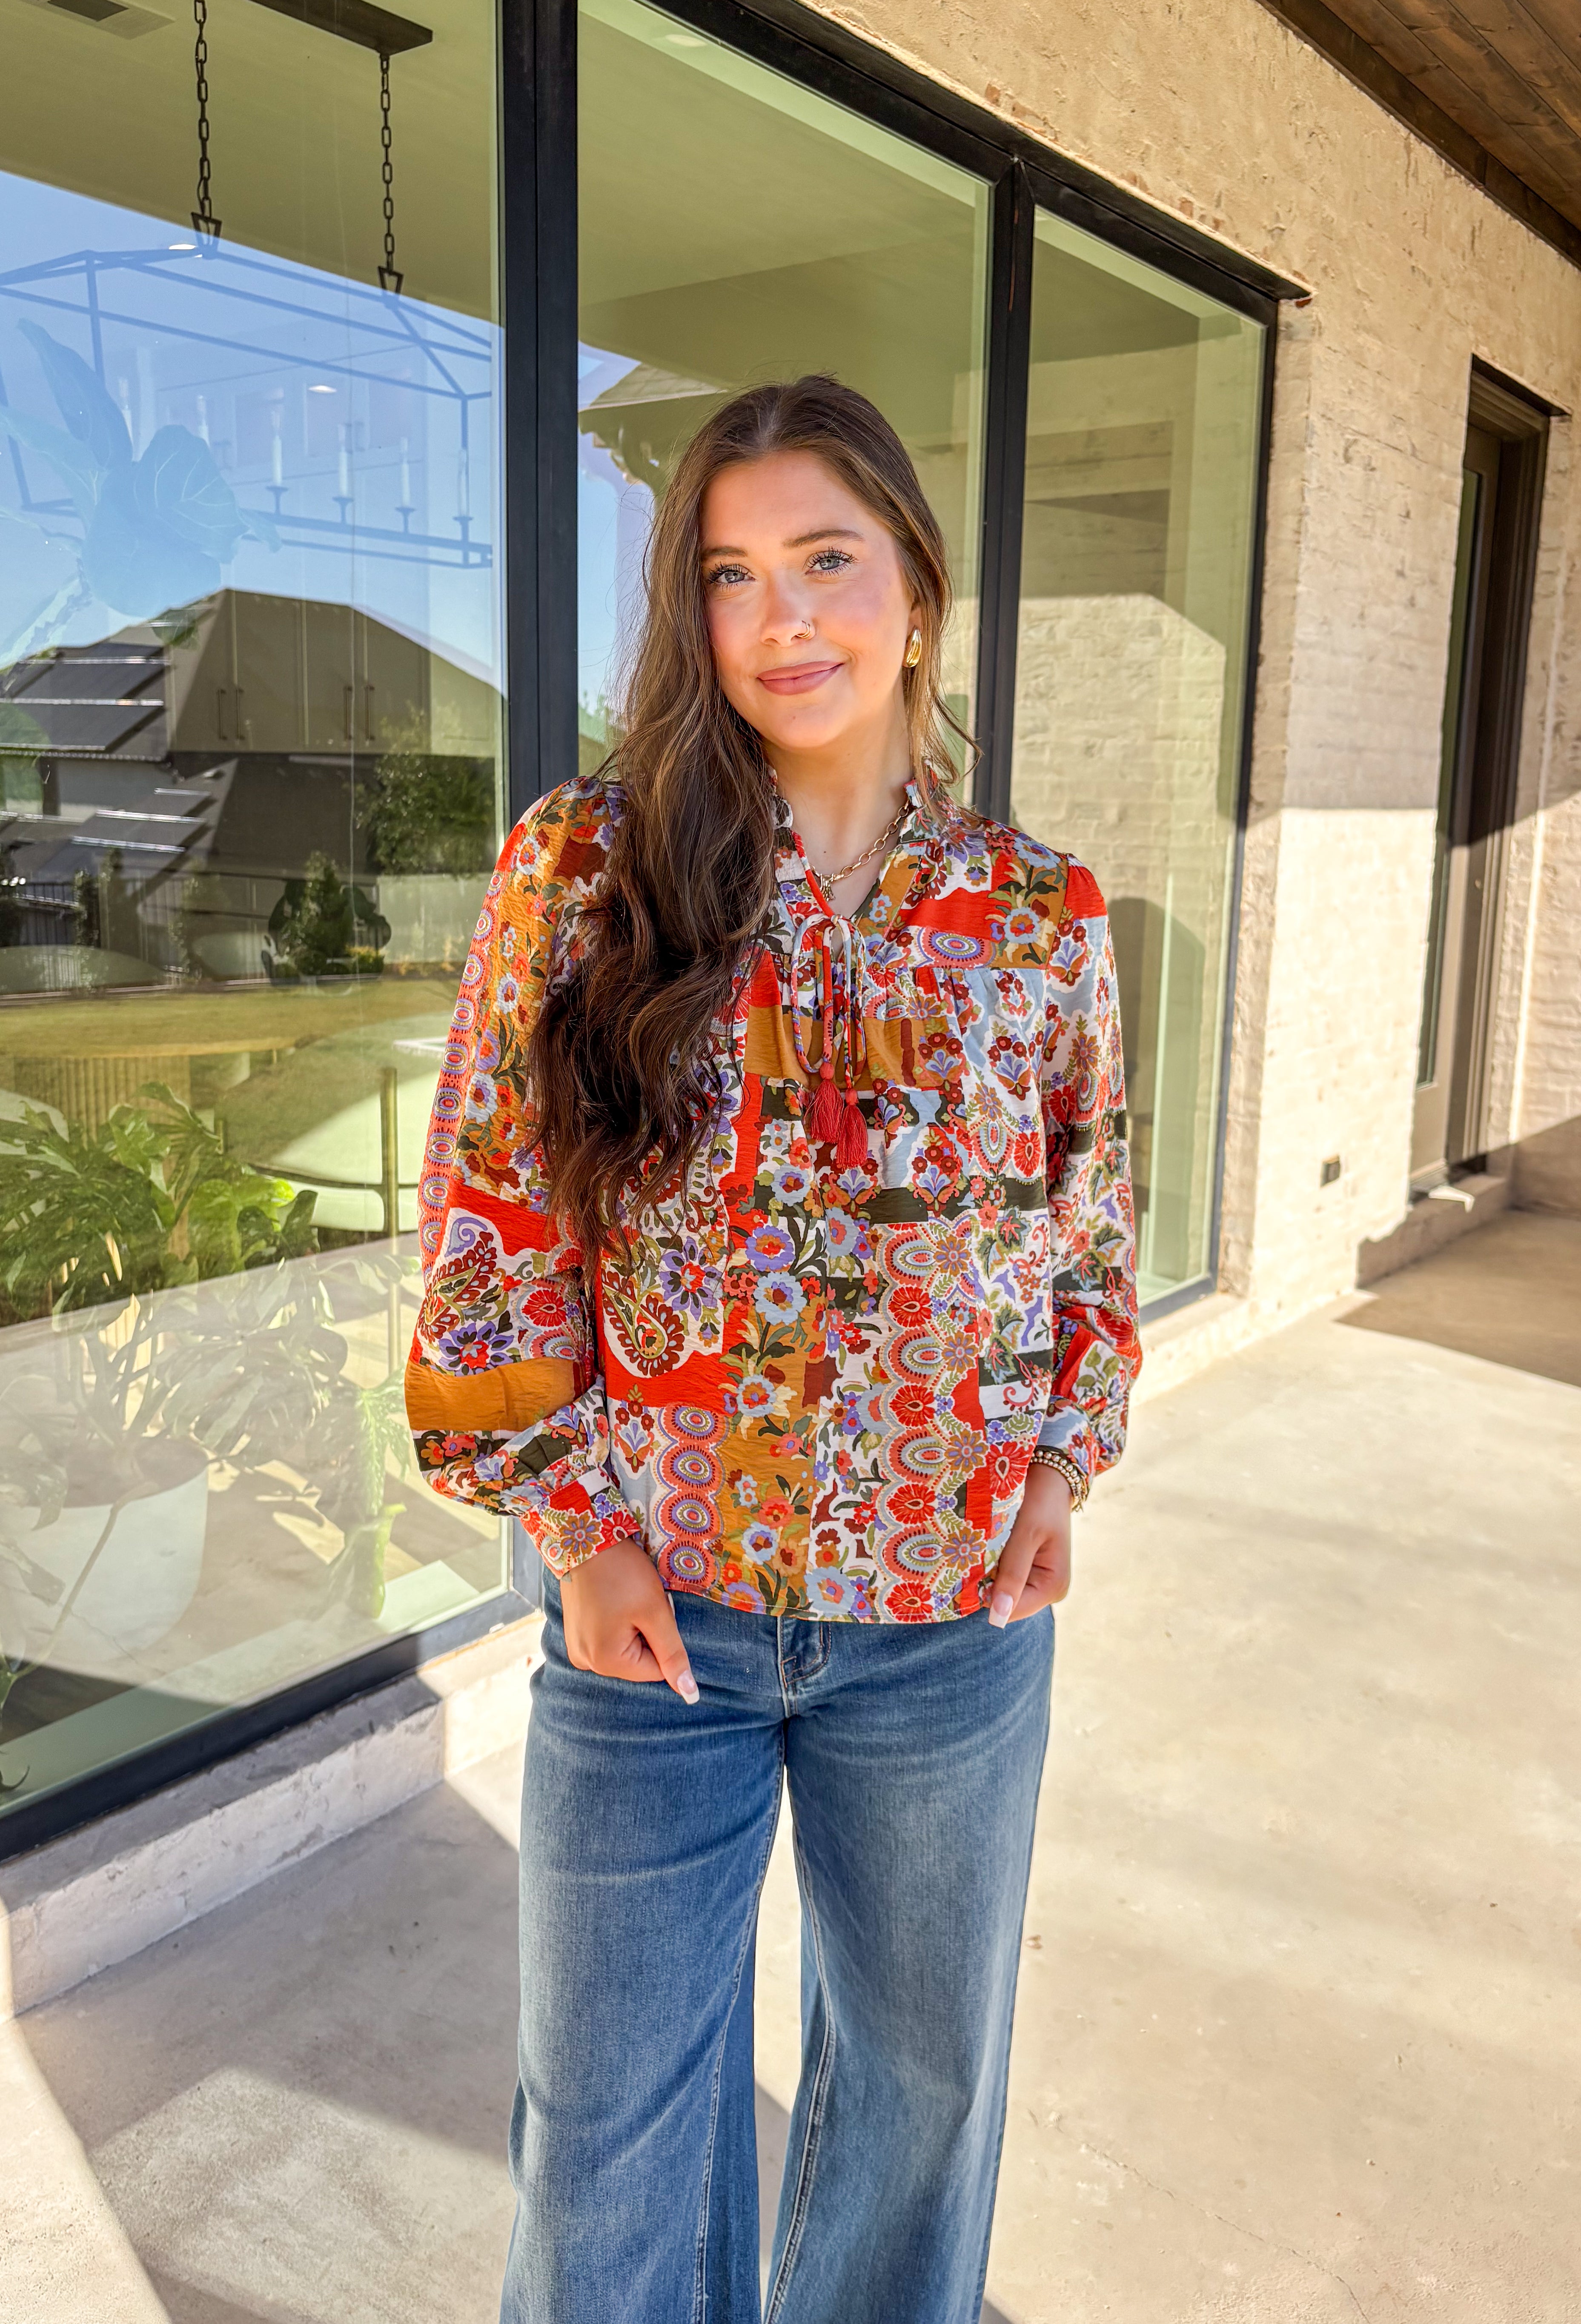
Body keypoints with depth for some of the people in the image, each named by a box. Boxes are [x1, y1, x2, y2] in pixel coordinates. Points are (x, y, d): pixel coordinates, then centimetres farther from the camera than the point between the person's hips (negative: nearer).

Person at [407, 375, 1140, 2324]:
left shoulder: (1043, 918, -2)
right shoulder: (576, 874, -8)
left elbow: (1091, 1230, 9)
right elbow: (486, 1222, -6)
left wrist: (1064, 1458, -3)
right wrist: (574, 1521, -9)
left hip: (953, 1615, 2)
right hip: (647, 1605, -1)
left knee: (922, 2059, 24)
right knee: (609, 2112, 16)